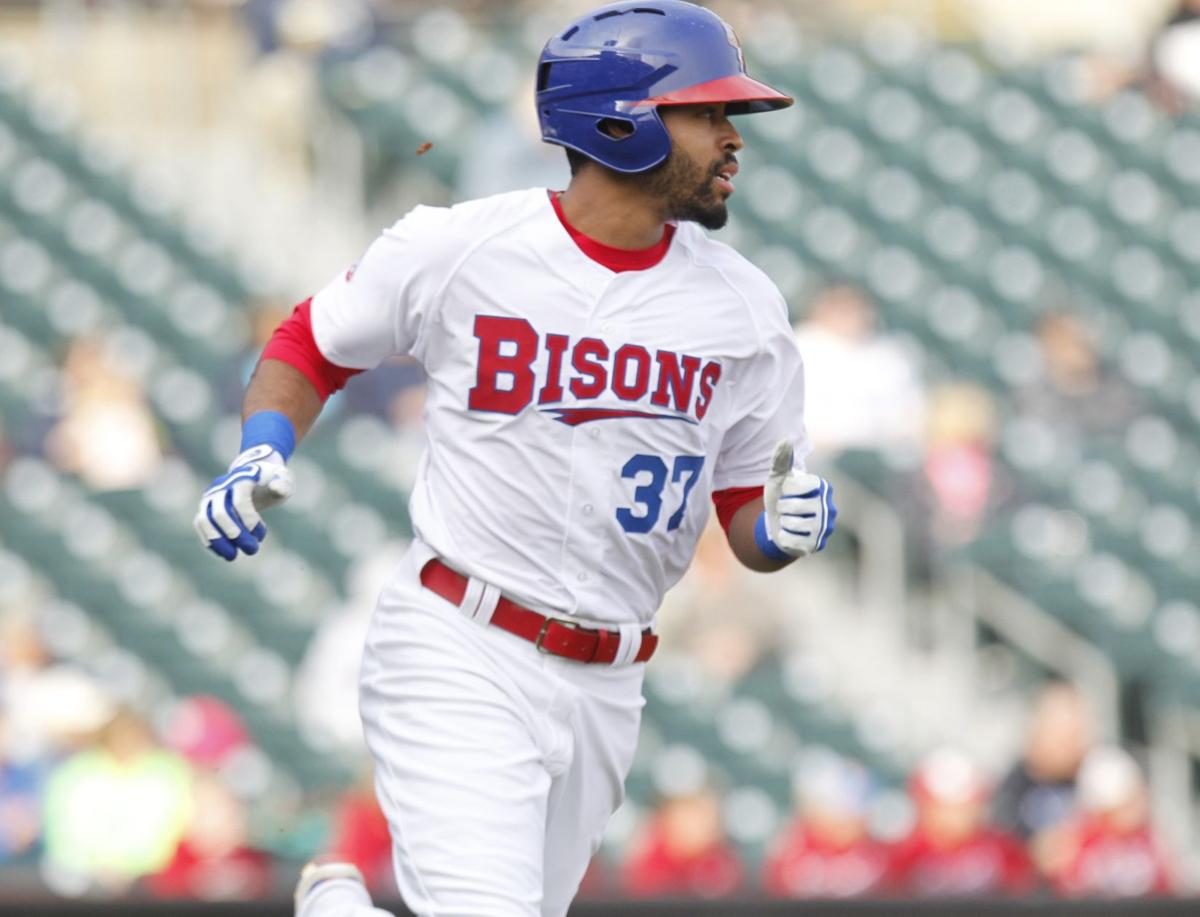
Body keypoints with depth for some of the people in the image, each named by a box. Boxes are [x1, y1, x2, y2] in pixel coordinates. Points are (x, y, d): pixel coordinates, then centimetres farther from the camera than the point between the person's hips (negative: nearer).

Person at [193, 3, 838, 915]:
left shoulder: (743, 307, 3)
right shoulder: (455, 248, -6)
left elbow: (749, 527, 8)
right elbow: (306, 349, 9)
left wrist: (784, 528, -15)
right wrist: (262, 457, -10)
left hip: (605, 688, 5)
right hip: (459, 660, -5)